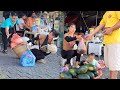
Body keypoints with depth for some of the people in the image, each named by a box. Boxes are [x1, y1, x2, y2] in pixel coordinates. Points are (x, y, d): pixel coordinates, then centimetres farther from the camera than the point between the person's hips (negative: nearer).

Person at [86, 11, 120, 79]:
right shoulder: (106, 14, 23)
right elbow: (100, 26, 23)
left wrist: (111, 29, -16)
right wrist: (91, 34, 17)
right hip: (107, 41, 9)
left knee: (114, 64, -7)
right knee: (109, 63, 10)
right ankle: (112, 77, 17)